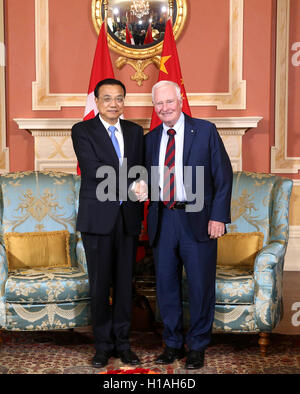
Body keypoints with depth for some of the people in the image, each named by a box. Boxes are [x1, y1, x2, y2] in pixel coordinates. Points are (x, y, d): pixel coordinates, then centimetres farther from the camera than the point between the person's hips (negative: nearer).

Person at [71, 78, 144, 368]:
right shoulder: (82, 131, -1)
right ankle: (103, 345, 17)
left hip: (128, 217, 3)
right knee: (100, 283, 3)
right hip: (98, 217, -3)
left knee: (125, 282, 9)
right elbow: (95, 170, -14)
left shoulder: (135, 131, 12)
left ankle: (122, 343, 21)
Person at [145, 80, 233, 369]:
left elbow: (223, 175, -3)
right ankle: (173, 344, 28)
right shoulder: (151, 139, 11)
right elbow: (149, 180, 14)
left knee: (200, 286, 4)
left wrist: (218, 216, -10)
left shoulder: (205, 131, 0)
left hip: (197, 219, -3)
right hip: (162, 220, 4)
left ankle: (197, 347, 22)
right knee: (166, 286, 10)